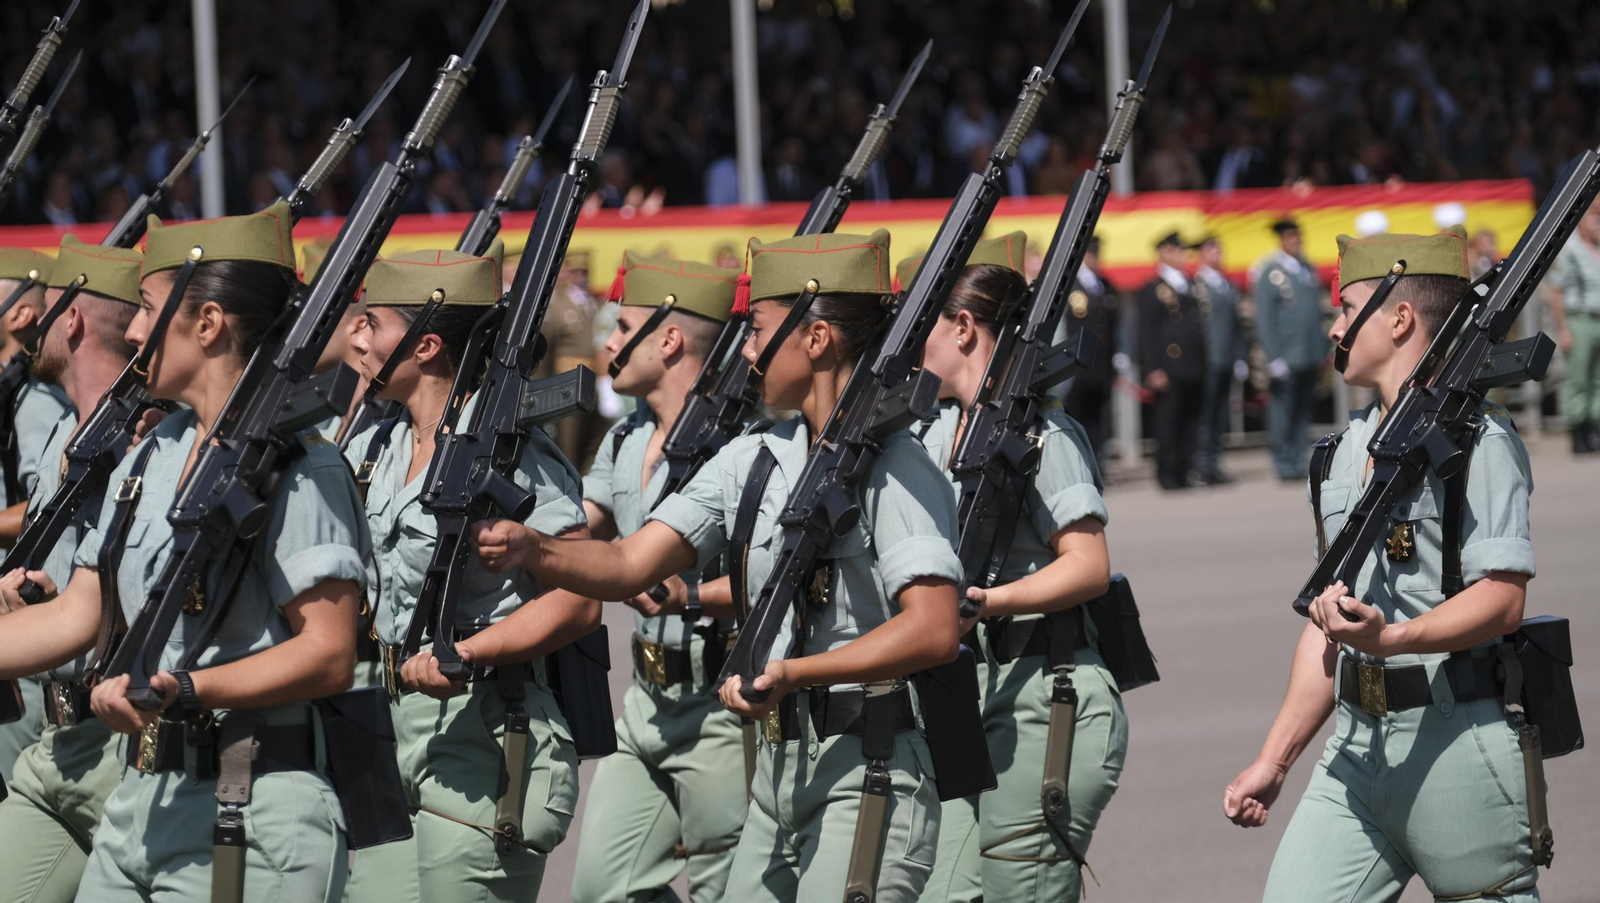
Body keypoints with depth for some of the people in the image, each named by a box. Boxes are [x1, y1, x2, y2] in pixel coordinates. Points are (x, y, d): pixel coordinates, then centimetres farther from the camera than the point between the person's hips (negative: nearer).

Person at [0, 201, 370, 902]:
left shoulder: (298, 467, -10)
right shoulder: (149, 459, 16)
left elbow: (328, 655, -17)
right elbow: (74, 617, 15)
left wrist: (184, 690, -27)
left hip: (253, 820, -8)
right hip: (138, 805, 8)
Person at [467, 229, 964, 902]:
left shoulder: (895, 468, -10)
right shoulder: (752, 461, 13)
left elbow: (933, 630, -21)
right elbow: (629, 566, 6)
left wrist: (792, 672, -25)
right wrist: (531, 549, -12)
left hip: (869, 777, -8)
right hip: (778, 769, 8)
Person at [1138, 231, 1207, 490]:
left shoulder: (1191, 287, 18)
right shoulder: (1153, 290, -2)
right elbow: (1147, 332, -6)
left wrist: (1203, 362, 14)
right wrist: (1154, 370, -13)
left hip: (1194, 369, 6)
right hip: (1169, 369, -6)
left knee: (1191, 422, 5)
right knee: (1169, 423, -5)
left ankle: (1183, 473, 10)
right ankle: (1167, 475, 0)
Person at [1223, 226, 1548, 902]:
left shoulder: (1477, 438, -6)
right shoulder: (1348, 449, 19)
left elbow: (1502, 600, -16)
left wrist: (1390, 638, -31)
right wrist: (1274, 760, 20)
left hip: (1458, 740, -7)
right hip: (1357, 744, 7)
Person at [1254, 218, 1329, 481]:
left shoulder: (1308, 270, 13)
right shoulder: (1271, 274, -7)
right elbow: (1264, 320, -9)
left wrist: (1322, 351, 16)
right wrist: (1273, 358, -14)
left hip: (1310, 358, 6)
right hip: (1286, 358, -6)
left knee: (1303, 412, 8)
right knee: (1282, 412, -3)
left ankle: (1298, 462, 13)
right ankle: (1285, 465, 3)